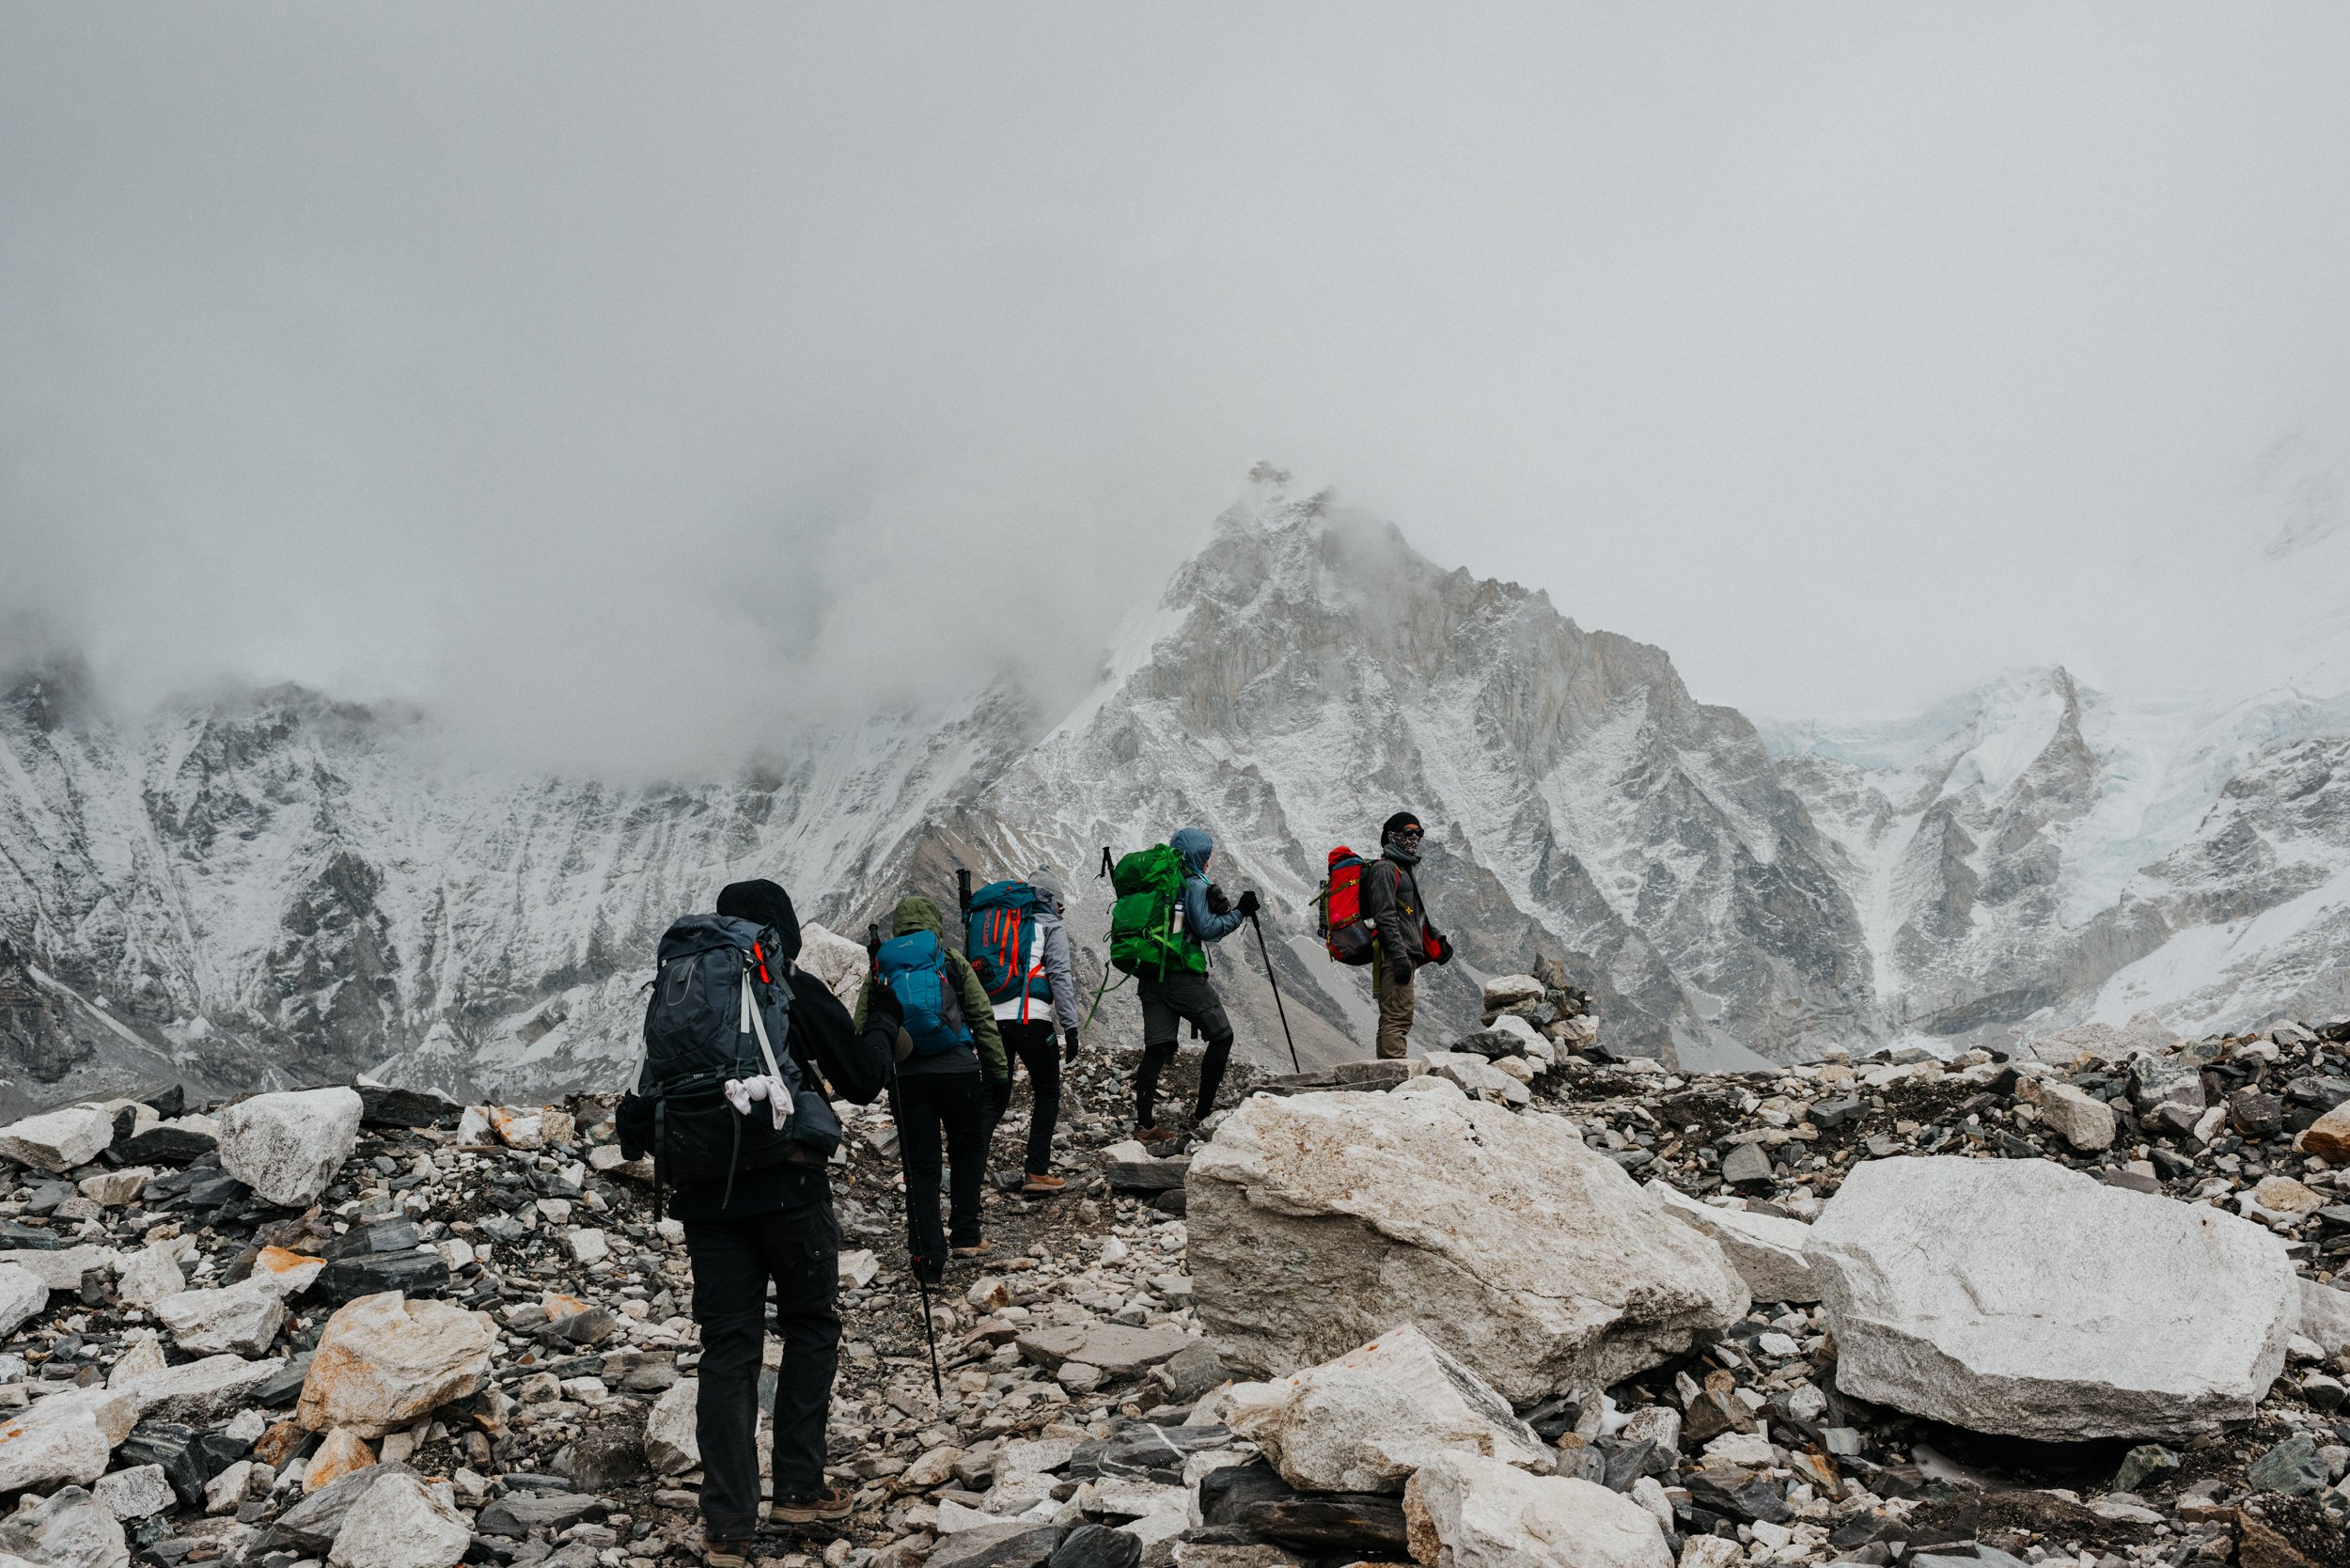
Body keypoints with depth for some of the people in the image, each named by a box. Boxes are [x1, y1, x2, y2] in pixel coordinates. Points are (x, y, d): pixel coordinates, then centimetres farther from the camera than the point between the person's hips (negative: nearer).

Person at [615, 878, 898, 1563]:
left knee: (727, 1351, 6)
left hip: (707, 1197, 3)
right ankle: (799, 1487, 16)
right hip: (790, 1190, -3)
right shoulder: (799, 992, -6)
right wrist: (884, 1022, 16)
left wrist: (633, 1135, 29)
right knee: (811, 1328, 16)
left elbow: (651, 1088, 9)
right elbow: (862, 1081, -1)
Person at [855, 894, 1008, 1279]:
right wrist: (997, 1068, 5)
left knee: (921, 1168, 6)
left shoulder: (880, 969, 8)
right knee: (967, 1152, 20)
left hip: (906, 1078, 2)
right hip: (958, 1071, -1)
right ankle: (964, 1235, 19)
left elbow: (862, 1030, 7)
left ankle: (929, 1258, 3)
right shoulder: (953, 961, 2)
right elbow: (982, 1017, 0)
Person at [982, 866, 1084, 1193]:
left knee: (995, 1097, 10)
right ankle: (1037, 1173, 3)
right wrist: (1070, 1027, -7)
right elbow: (1060, 977, -6)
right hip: (1030, 1019, -5)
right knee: (1047, 1093, 9)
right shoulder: (1051, 927, 4)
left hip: (992, 1019, 5)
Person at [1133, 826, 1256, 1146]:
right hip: (1182, 975, -7)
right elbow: (1207, 929, -14)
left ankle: (1145, 1124, -3)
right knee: (1221, 1035, 8)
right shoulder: (1194, 884, -8)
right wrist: (1239, 912, -6)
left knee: (1157, 1047, 5)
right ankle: (1203, 1113, 8)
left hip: (1150, 974, 7)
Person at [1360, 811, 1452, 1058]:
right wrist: (1400, 957, -23)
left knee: (1392, 1019, 10)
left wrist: (1438, 940, 19)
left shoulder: (1407, 870, 25)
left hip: (1406, 955, 10)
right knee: (1399, 1017, -16)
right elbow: (1385, 917, -17)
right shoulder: (1384, 869, -8)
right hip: (1394, 955, -10)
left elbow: (1418, 915, 32)